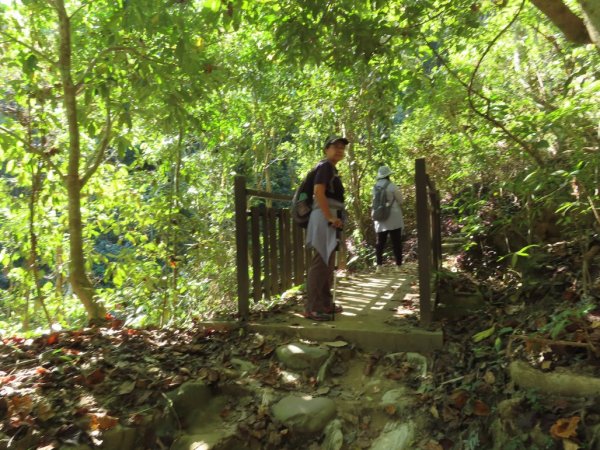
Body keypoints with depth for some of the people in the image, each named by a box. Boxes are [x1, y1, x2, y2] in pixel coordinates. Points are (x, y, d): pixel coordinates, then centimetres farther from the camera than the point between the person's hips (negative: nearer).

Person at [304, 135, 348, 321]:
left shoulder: (332, 168, 22)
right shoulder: (325, 166, -8)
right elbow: (319, 192, -20)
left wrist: (335, 217, 15)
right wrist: (330, 217, -22)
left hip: (330, 218, 11)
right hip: (325, 218, -11)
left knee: (328, 262, 14)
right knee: (320, 262, -11)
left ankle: (325, 303, 23)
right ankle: (311, 308, -8)